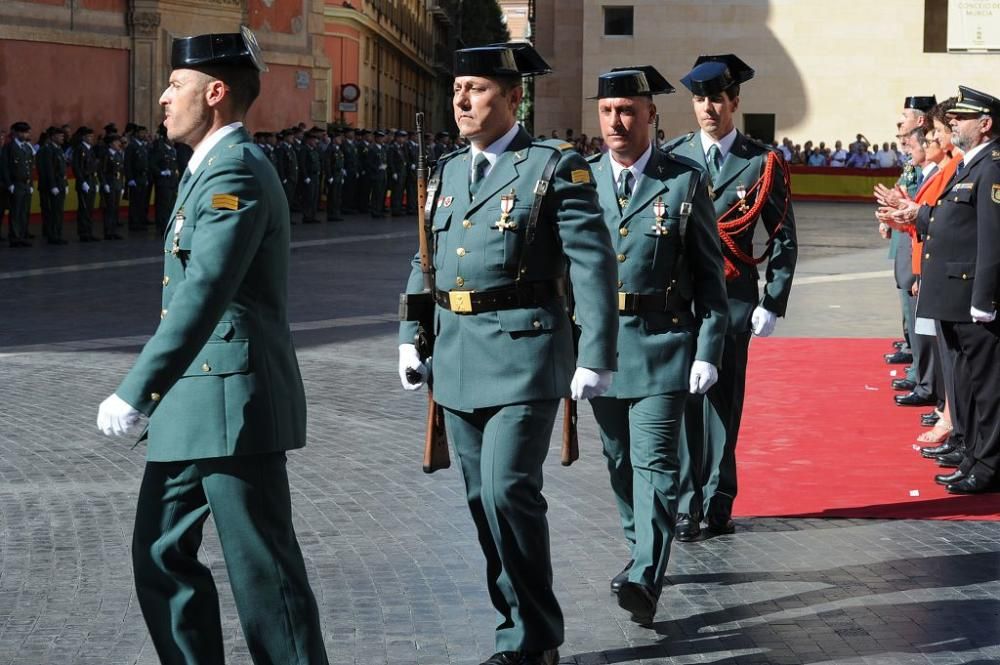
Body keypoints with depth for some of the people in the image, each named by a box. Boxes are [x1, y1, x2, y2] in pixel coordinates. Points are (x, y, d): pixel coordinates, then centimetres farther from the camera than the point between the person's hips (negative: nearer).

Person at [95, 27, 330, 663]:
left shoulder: (235, 171, -16)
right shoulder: (214, 166, 17)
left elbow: (204, 295, -25)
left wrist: (135, 392, -27)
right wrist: (157, 394, 21)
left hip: (234, 401, -10)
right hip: (193, 400, 10)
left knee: (263, 568, -3)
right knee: (161, 553, 12)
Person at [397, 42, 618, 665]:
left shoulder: (556, 166, -6)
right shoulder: (449, 171, 14)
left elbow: (593, 265, -10)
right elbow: (427, 263, 21)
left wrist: (596, 357, -15)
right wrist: (411, 338, 12)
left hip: (525, 355, -7)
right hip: (458, 358, 7)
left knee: (509, 491, -15)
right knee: (485, 501, 10)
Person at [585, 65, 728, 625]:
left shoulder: (685, 181, -2)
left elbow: (710, 276, -1)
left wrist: (708, 352, -7)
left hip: (662, 342, -4)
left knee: (655, 461, -11)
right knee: (620, 460, 15)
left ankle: (645, 578, -16)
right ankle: (645, 552, 32)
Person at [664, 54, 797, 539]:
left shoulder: (762, 163, 3)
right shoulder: (672, 158, 5)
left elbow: (783, 239, 5)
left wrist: (773, 303, -1)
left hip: (733, 298, 0)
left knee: (724, 399, 4)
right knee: (683, 399, -2)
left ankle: (717, 501, 12)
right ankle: (686, 504, 3)